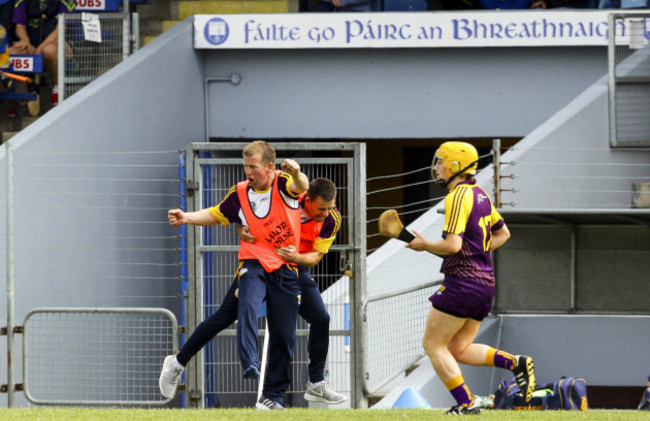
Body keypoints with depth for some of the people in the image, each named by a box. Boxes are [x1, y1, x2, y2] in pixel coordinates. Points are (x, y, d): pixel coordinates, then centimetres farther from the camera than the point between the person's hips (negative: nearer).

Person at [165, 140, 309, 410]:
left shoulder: (284, 184, -5)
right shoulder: (240, 193, 4)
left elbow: (301, 187, -28)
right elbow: (216, 215, 17)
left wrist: (297, 174, -53)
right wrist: (186, 218, 0)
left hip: (286, 269, -1)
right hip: (254, 264, 1)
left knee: (283, 335, 2)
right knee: (248, 306, -32)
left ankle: (273, 394, 14)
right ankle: (250, 365, -45)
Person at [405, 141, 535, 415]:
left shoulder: (458, 197, -14)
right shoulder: (480, 194, 15)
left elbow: (453, 245, -23)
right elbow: (502, 233, 26)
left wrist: (424, 245, -7)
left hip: (463, 280, -9)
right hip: (486, 282, 9)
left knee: (433, 344, -1)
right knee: (459, 349, 16)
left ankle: (466, 404, -7)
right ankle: (516, 363, 1)